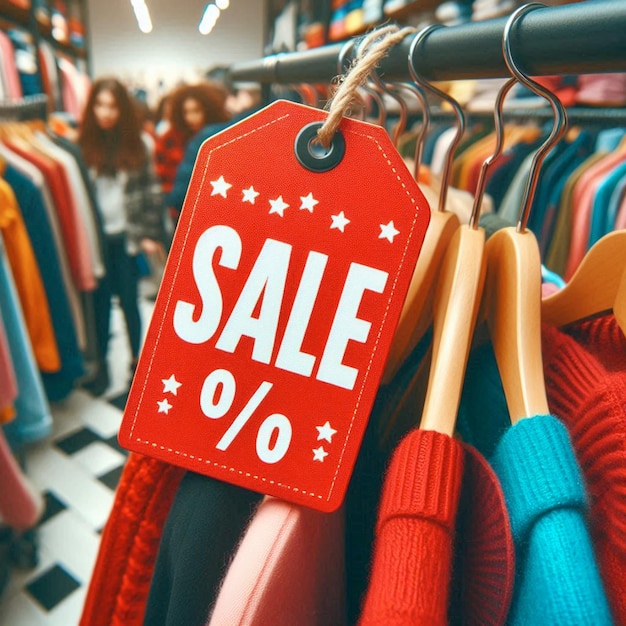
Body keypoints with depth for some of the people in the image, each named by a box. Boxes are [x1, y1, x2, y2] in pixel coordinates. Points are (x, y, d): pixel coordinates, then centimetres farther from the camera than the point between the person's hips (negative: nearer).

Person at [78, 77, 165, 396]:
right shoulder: (83, 145, 0)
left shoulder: (137, 144, 1)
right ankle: (101, 364, 22)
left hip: (127, 236, 0)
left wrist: (150, 235, -5)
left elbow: (151, 192, 0)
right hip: (96, 237, 1)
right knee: (100, 303, 8)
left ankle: (136, 360, 25)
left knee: (129, 301, 8)